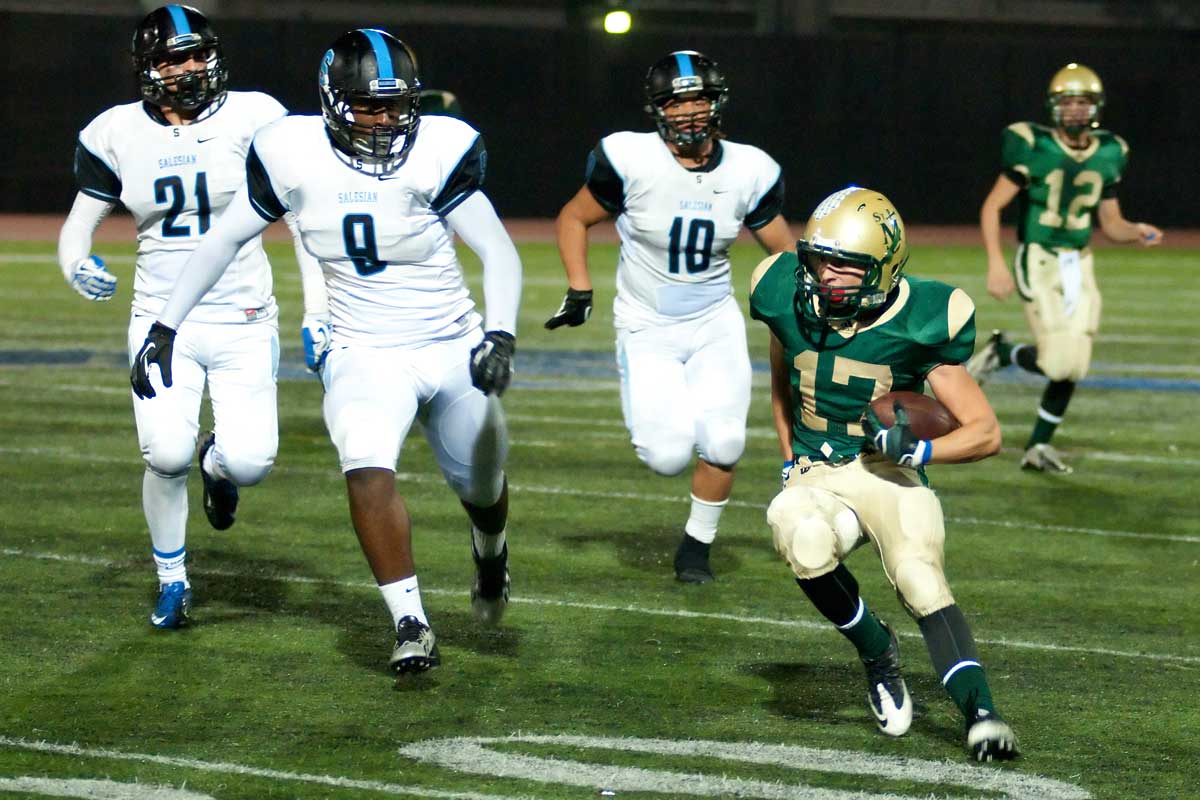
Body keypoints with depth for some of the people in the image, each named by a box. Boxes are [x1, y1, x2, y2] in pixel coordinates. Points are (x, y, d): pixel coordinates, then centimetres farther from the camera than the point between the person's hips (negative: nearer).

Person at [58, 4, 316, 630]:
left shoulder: (253, 120, -5)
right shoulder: (116, 135, 0)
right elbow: (78, 224, 6)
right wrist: (77, 267, -17)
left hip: (243, 321, -1)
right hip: (162, 319, 1)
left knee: (250, 462, -13)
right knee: (167, 454, -16)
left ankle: (216, 461, 28)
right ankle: (171, 580, 12)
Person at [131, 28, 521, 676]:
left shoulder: (438, 151, -17)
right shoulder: (294, 154, -12)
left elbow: (498, 252, -13)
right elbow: (225, 239, 1)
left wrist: (500, 337, -29)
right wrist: (164, 326, 1)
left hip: (452, 349, 1)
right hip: (365, 352, -1)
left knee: (481, 483, 19)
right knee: (367, 469, -28)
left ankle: (491, 552, 57)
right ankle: (410, 623, -17)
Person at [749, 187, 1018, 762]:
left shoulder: (920, 324, -13)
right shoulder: (790, 304, -3)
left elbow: (986, 433, -6)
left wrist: (918, 451, -21)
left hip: (891, 475, -2)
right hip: (816, 477, 2)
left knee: (923, 581, -29)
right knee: (804, 542, -33)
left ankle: (979, 713, -38)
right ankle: (876, 651, -9)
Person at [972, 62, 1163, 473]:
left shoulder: (1108, 155, 5)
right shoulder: (1034, 148, -11)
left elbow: (1111, 223, 14)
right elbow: (992, 207, -8)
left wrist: (1135, 232, -8)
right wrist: (996, 263, -18)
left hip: (1079, 266, 5)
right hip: (1038, 263, -5)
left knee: (1074, 366, 3)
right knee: (1058, 361, -16)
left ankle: (1038, 446, 19)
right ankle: (1002, 352, 14)